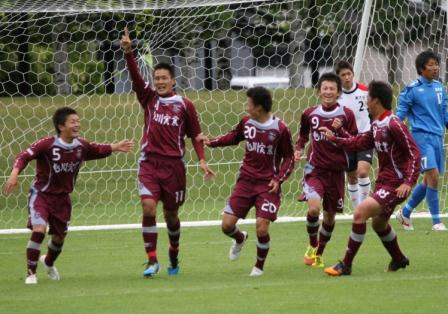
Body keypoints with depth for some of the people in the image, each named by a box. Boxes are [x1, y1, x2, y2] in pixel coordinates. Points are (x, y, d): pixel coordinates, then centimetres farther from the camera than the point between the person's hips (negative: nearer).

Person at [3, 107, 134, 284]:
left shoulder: (81, 146, -6)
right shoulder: (47, 144, -23)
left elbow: (98, 150, 14)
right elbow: (24, 157, -24)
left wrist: (115, 147, 3)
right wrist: (14, 174, -38)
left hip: (62, 198, 5)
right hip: (41, 194, -5)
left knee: (59, 236, 15)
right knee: (39, 229, -24)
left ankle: (48, 263, 50)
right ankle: (31, 273, -11)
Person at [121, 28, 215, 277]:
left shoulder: (184, 105, 2)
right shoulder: (149, 98, 6)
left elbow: (195, 135, 7)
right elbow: (136, 76, -7)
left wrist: (202, 161, -3)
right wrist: (128, 52, -22)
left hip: (174, 164, -1)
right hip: (150, 162, 1)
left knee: (171, 214, 9)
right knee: (148, 207, -16)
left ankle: (174, 254, 31)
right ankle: (152, 261, -14)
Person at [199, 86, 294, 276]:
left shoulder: (280, 129, -12)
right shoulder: (246, 123, 1)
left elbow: (289, 158, -4)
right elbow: (233, 137, 22)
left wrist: (279, 179, -15)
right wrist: (212, 142, 11)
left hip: (268, 184, -4)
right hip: (246, 180, 4)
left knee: (261, 227, -15)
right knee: (227, 225, -2)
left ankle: (259, 266, 10)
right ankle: (240, 239, 35)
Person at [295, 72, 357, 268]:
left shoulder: (346, 115, -4)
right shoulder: (310, 114, 2)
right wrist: (299, 148, 6)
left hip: (336, 171, 0)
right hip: (315, 169, 0)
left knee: (330, 215, 9)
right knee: (313, 208, -22)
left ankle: (319, 254, 31)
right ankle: (312, 246, 4)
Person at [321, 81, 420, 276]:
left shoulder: (393, 125, -20)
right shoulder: (376, 126, 8)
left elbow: (414, 153, -21)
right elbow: (360, 143, 23)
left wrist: (408, 182, -27)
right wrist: (335, 139, 24)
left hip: (395, 185, -10)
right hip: (383, 181, 10)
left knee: (360, 213, -19)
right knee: (378, 223, 25)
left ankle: (346, 265, -14)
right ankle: (399, 260, 47)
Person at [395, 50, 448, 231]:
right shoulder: (412, 90, -6)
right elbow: (400, 114, -2)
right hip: (422, 136, -7)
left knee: (429, 180, 10)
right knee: (433, 175, -16)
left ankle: (405, 213, 26)